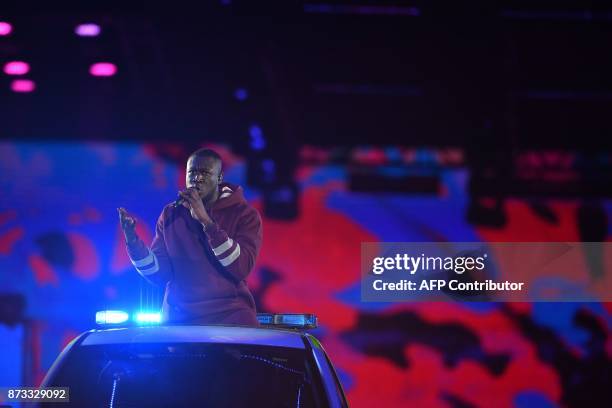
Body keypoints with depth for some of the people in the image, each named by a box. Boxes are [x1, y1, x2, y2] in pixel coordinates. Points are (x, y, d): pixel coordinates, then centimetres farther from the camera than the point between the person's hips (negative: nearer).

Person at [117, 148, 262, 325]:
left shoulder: (245, 214, 0)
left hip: (229, 314, -2)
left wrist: (207, 221, -19)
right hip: (179, 316, 2)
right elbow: (160, 274, 4)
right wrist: (132, 240, -12)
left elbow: (242, 268, -15)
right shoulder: (170, 214, 9)